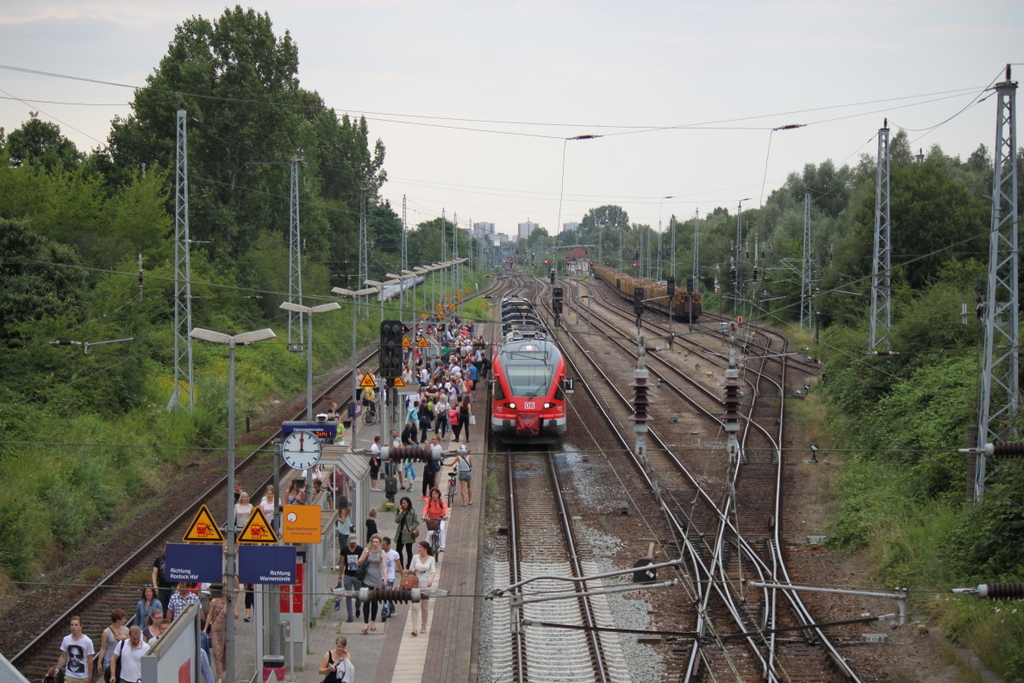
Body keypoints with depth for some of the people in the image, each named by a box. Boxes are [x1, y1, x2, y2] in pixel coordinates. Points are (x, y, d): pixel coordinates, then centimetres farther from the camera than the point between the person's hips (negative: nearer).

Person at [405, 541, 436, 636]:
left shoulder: (431, 559, 1)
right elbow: (410, 570, 10)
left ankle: (423, 627, 23)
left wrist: (431, 579, -30)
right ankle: (414, 628, -13)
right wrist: (416, 569, -12)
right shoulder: (415, 557, 5)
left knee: (424, 607, 9)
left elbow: (433, 570, -10)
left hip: (426, 585, 0)